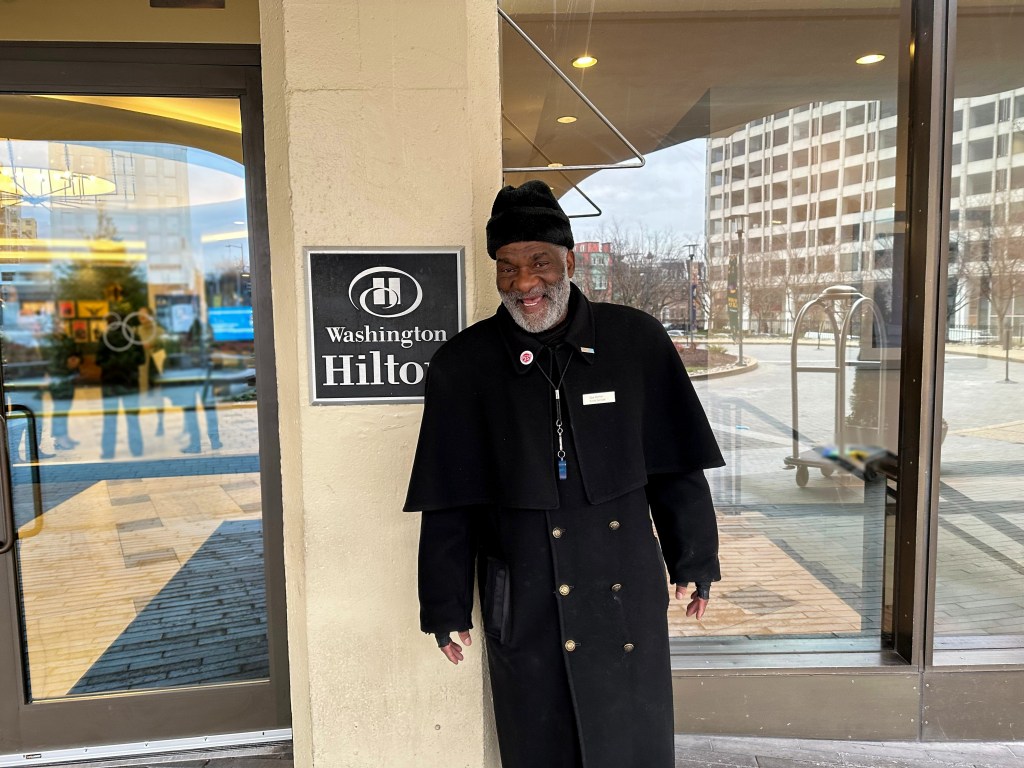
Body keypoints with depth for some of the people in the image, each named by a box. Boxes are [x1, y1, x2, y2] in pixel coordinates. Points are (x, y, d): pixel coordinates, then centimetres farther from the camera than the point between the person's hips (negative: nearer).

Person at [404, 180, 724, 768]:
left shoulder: (637, 341, -4)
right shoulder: (462, 366, -4)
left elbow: (677, 467, 5)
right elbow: (448, 503, 0)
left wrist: (695, 561, 9)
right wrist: (447, 608, 3)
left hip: (628, 593, 1)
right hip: (523, 605, 0)